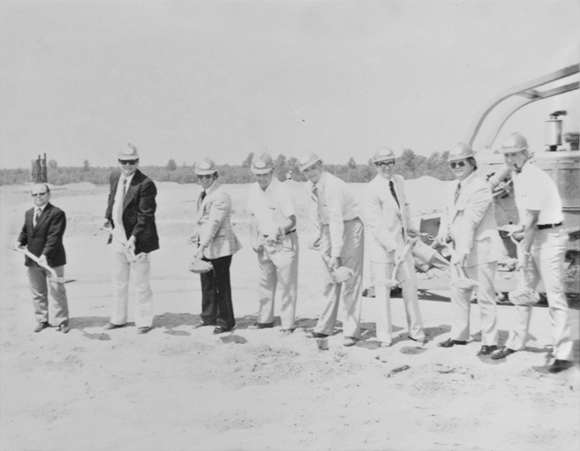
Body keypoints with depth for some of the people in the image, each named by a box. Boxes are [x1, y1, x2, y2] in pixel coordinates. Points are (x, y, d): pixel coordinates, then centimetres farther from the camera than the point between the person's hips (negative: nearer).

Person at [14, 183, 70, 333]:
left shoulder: (57, 213, -11)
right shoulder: (28, 213, 12)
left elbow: (54, 237, -19)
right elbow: (25, 231, 20)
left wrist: (45, 255, -28)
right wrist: (20, 242, -2)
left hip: (52, 260, -6)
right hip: (32, 260, 6)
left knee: (57, 292, 1)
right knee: (37, 293, 13)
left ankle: (61, 321, 9)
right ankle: (42, 320, 24)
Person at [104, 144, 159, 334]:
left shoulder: (145, 184, -18)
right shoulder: (115, 176, 5)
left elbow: (145, 215, -19)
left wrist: (133, 238, -24)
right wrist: (109, 218, 8)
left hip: (136, 240, -7)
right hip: (118, 238, 7)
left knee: (141, 283, 4)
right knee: (119, 282, 18)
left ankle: (144, 322, 16)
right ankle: (118, 319, 32)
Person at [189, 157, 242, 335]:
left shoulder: (220, 196, -17)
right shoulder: (203, 194, 12)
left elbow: (214, 223, -24)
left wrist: (202, 246, -29)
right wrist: (196, 235, 11)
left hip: (220, 246, -9)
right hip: (205, 245, 9)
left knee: (222, 284, -1)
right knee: (207, 282, 16)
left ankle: (226, 321, 11)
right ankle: (209, 317, 29)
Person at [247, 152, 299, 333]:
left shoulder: (283, 191, -19)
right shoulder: (253, 190, 2)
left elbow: (292, 220, -23)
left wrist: (278, 230, -40)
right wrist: (254, 239, 4)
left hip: (284, 241, -6)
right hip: (264, 242, 7)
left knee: (286, 284, -3)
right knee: (265, 283, 15)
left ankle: (288, 324, 6)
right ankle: (265, 319, 29)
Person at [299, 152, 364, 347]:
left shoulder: (333, 186, -27)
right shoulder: (310, 186, -1)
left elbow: (336, 221, -32)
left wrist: (336, 254, -36)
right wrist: (319, 233, 7)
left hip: (349, 228, -8)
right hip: (329, 230, 8)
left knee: (350, 280, -7)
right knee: (331, 279, 14)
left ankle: (351, 331, -1)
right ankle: (325, 327, 22)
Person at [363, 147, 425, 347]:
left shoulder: (399, 181, 5)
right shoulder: (372, 190, -16)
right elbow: (376, 224, -20)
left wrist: (410, 227, 19)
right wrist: (393, 247, -24)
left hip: (402, 242, 6)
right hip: (382, 245, -6)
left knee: (410, 284, 8)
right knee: (383, 289, 2)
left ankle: (415, 330, 21)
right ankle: (384, 335, 15)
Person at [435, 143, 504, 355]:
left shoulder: (480, 188, -17)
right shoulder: (454, 187, 11)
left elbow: (470, 222, -25)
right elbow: (448, 213, 16)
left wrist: (463, 251, -30)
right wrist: (444, 233, -3)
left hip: (480, 250, -9)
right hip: (460, 250, 9)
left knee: (484, 296, -1)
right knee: (458, 292, 16)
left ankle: (490, 341, 11)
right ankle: (459, 335, 29)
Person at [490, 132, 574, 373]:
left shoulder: (534, 177, -19)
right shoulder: (517, 174, 9)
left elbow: (532, 220, -20)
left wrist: (524, 253, -18)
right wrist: (519, 227, -1)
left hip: (549, 237, -9)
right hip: (531, 236, 9)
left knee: (555, 296, -6)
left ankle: (563, 354, 0)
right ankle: (515, 342, 25)